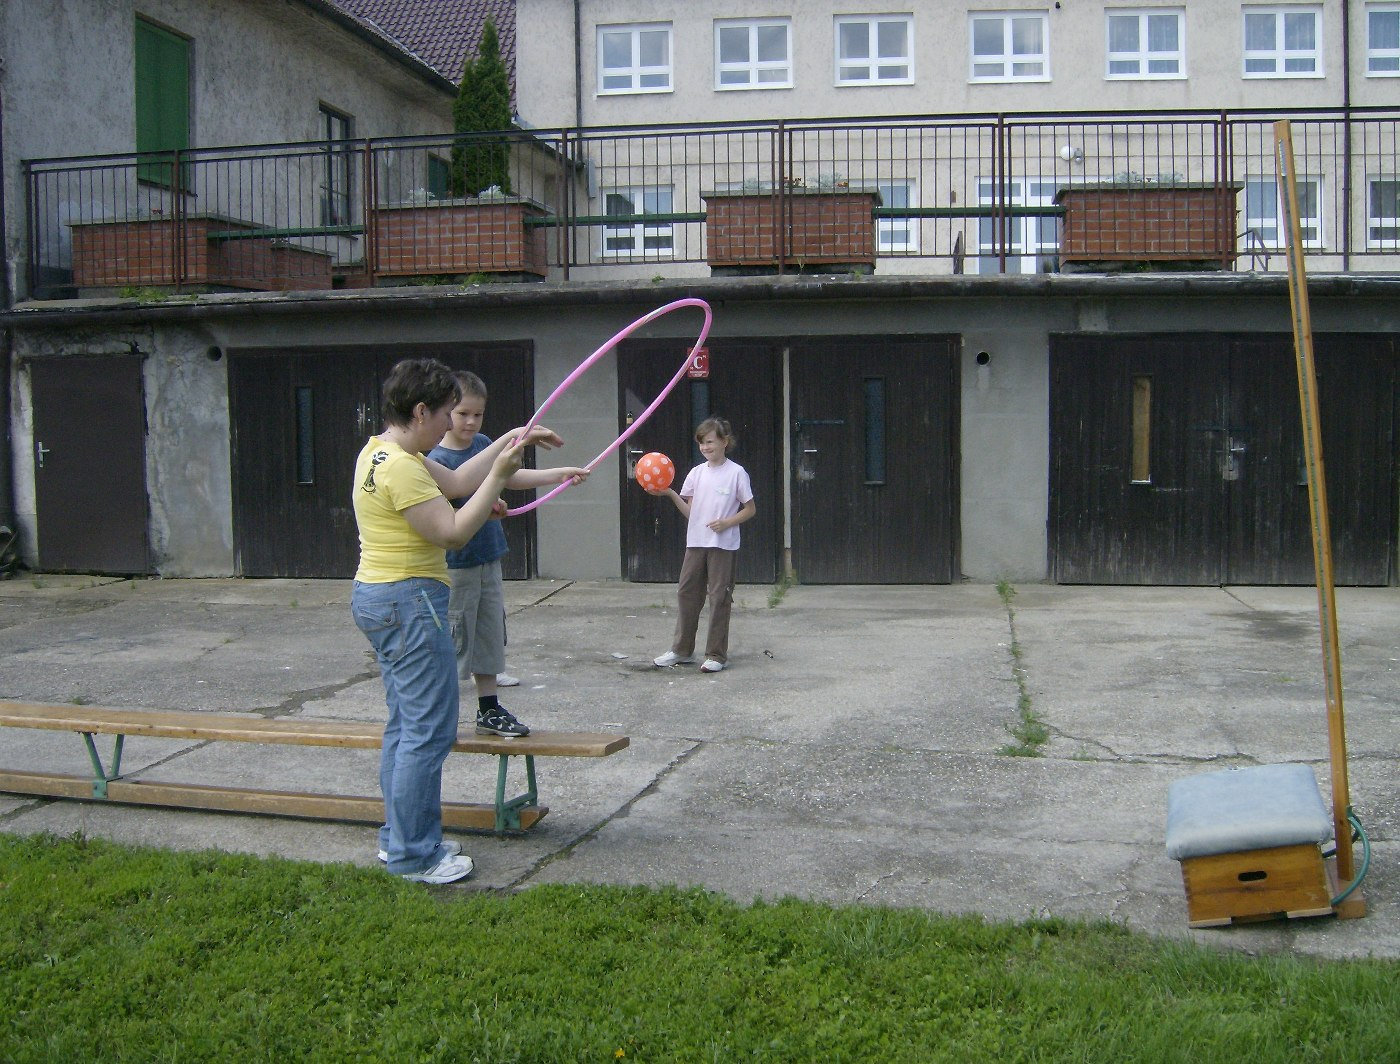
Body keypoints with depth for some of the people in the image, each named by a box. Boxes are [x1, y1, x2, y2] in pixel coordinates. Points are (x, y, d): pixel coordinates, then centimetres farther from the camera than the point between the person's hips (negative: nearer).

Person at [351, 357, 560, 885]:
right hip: (409, 602, -11)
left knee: (405, 724, 18)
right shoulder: (400, 468, -20)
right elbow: (453, 533, -20)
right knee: (429, 732, -4)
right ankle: (413, 855, 3)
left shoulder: (383, 453, 12)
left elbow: (457, 480, 17)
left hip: (377, 597, 11)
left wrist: (510, 441, 14)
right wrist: (500, 475, -16)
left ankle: (399, 837, 27)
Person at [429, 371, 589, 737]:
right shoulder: (438, 460, -17)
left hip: (488, 559, 7)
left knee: (489, 636, 13)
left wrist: (561, 474, 16)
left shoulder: (483, 444, 5)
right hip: (456, 565, -7)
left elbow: (511, 477, 20)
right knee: (453, 641, 0)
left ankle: (489, 710, 24)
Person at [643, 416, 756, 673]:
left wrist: (727, 522, -15)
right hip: (696, 543, 5)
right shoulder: (696, 473, 8)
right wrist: (670, 494, -8)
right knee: (686, 593, 8)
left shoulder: (736, 473, -4)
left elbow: (750, 509, 0)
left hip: (724, 545, -5)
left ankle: (717, 655, 8)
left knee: (719, 597, 0)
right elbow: (689, 511, 7)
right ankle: (682, 650, 19)